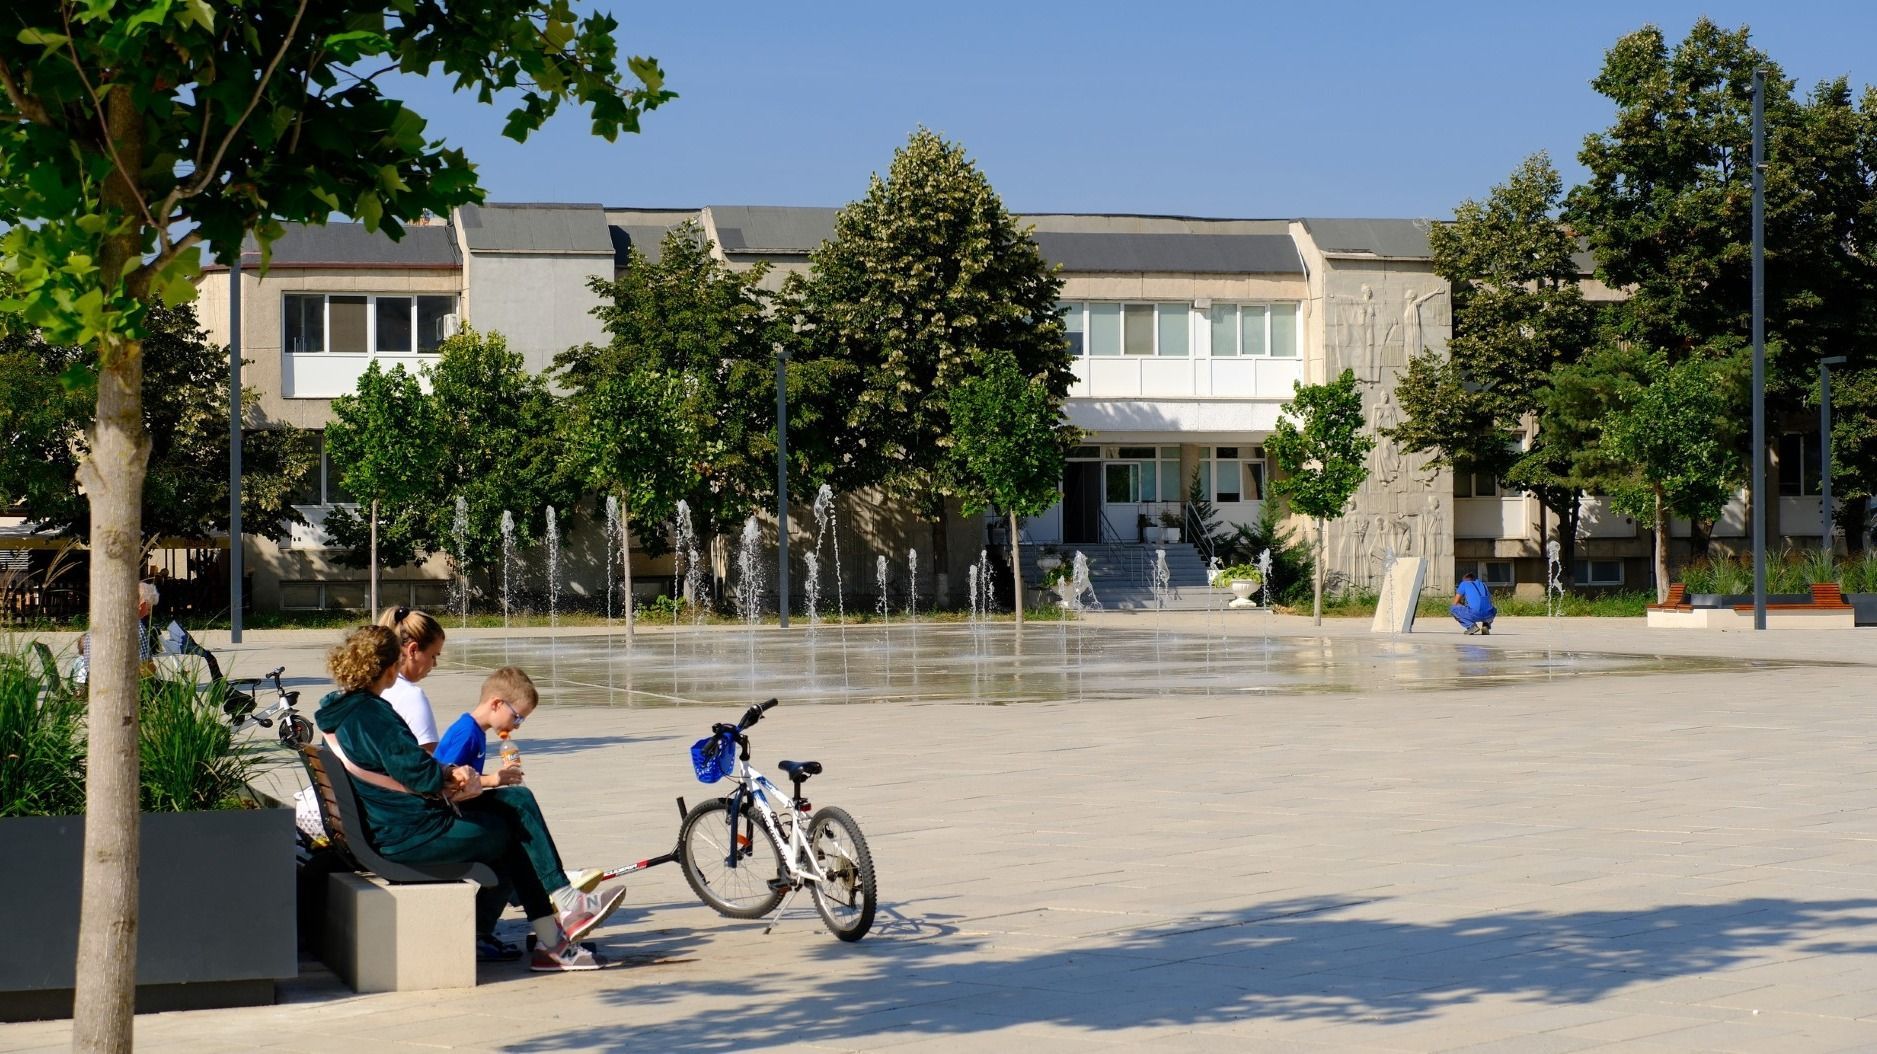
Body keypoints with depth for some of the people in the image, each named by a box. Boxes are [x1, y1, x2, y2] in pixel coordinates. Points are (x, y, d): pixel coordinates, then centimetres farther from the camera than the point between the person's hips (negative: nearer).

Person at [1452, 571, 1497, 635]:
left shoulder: (1464, 584, 20)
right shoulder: (1483, 584, 32)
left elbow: (1456, 603, 19)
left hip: (1474, 614, -5)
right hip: (1488, 615, 5)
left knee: (1454, 608, 18)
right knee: (1494, 610, 41)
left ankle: (1471, 626, 0)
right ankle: (1486, 625, 13)